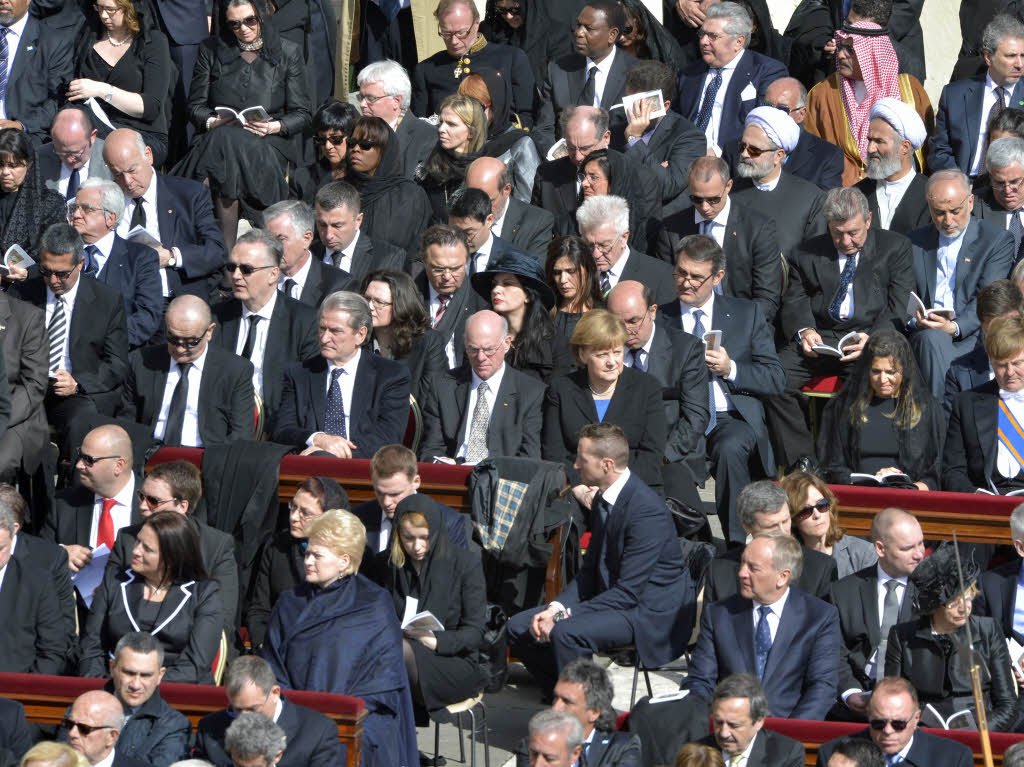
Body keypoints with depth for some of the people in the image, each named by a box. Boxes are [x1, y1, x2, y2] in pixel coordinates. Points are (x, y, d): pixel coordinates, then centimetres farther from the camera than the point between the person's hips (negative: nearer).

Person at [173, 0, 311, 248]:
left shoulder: (288, 52, 10)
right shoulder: (211, 50, 14)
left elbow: (301, 114, 7)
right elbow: (195, 105, 12)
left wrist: (275, 126, -14)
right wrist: (212, 122, -10)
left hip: (270, 141, -1)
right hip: (220, 138, 1)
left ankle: (227, 244, -39)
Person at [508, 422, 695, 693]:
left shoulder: (647, 510, -23)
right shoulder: (601, 500, 6)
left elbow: (628, 591, -24)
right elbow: (590, 570, 13)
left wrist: (564, 615, -23)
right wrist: (556, 607, -6)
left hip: (652, 615, -9)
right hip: (613, 598, 9)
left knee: (567, 633, -32)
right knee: (518, 627, 1)